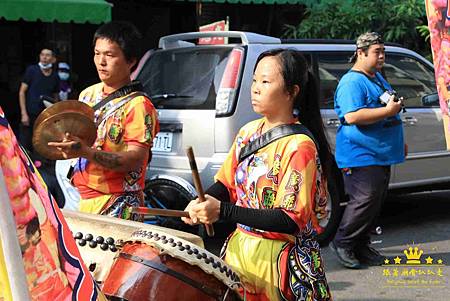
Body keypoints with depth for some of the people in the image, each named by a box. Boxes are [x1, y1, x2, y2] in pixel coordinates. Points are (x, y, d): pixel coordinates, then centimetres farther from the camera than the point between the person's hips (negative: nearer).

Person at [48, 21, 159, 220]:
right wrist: (65, 145, 1)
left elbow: (136, 159, -21)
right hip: (83, 199, 7)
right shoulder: (88, 94, 10)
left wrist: (86, 152, -32)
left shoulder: (137, 105, -12)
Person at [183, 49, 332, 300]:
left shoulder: (299, 146, -19)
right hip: (239, 248, 6)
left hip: (278, 259, -6)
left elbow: (291, 221, -23)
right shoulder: (248, 132, 3)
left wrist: (221, 211, -28)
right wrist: (202, 204, -10)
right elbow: (226, 183, 12)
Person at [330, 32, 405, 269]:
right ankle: (342, 243, 3)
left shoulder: (377, 77, 17)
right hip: (360, 155, -10)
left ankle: (361, 246, 20)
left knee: (375, 202, 11)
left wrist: (398, 143, 30)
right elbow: (352, 116, -28)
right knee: (365, 200, -12)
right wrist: (388, 111, -23)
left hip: (381, 155, 10)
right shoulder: (352, 82, -14)